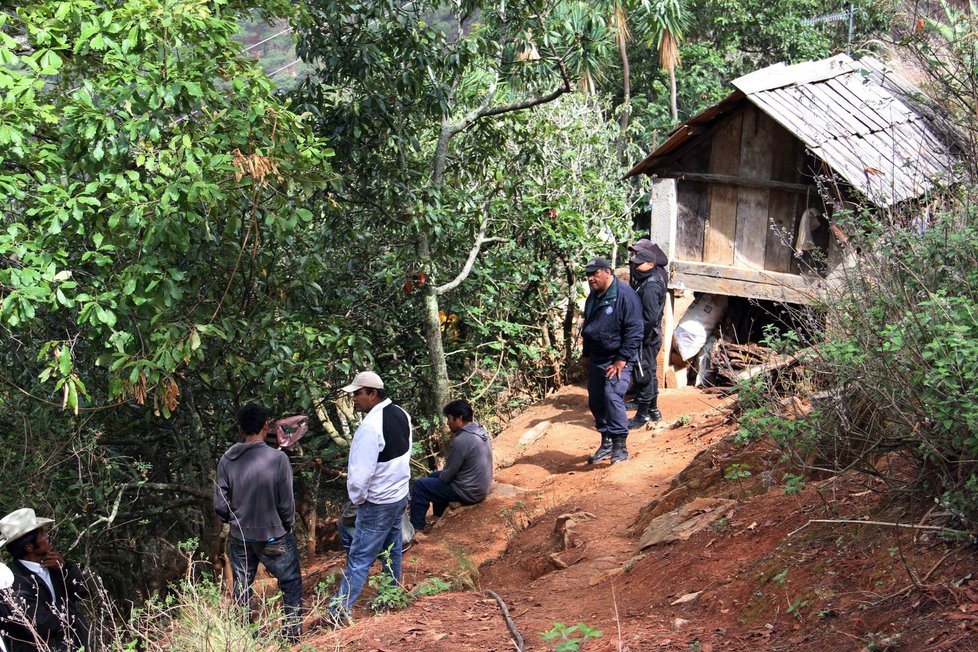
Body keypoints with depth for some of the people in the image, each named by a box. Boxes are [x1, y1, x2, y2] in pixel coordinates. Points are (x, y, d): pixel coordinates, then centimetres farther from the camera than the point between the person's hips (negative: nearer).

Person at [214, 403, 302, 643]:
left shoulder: (227, 460, -9)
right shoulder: (278, 459, -18)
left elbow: (220, 504, -4)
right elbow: (287, 503, -12)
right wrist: (288, 526, 7)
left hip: (240, 538, 3)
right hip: (274, 537, -3)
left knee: (242, 590, 16)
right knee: (291, 584, 15)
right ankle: (293, 633, 17)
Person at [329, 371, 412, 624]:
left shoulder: (371, 426, -27)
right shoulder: (401, 414, 1)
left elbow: (360, 473, -26)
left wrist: (357, 498, -9)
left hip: (378, 504, -8)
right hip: (400, 496, 8)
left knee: (359, 558, -2)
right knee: (392, 551, 20)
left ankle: (339, 610, 4)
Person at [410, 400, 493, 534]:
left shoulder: (461, 441, -26)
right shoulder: (481, 431, 2)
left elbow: (448, 474, -17)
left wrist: (440, 476, 4)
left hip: (468, 492, -9)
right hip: (482, 487, 9)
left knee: (420, 485, 2)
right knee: (435, 475, 27)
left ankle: (417, 528, 10)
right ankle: (438, 518, 37)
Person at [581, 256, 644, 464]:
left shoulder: (625, 295, -15)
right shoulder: (593, 297, 12)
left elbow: (634, 330, -18)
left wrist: (622, 359, -19)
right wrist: (586, 354, 21)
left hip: (617, 360, -9)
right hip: (596, 359, 9)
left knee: (613, 397, -20)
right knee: (596, 402, 11)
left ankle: (620, 446, -15)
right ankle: (606, 443, 23)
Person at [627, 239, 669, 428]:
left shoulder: (650, 287, -23)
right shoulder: (644, 280, 8)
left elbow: (650, 318, -27)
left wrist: (638, 338, -19)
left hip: (647, 338, -10)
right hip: (650, 336, 10)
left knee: (643, 375, -2)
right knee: (649, 373, 19)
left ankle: (642, 415, 7)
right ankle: (653, 410, 30)